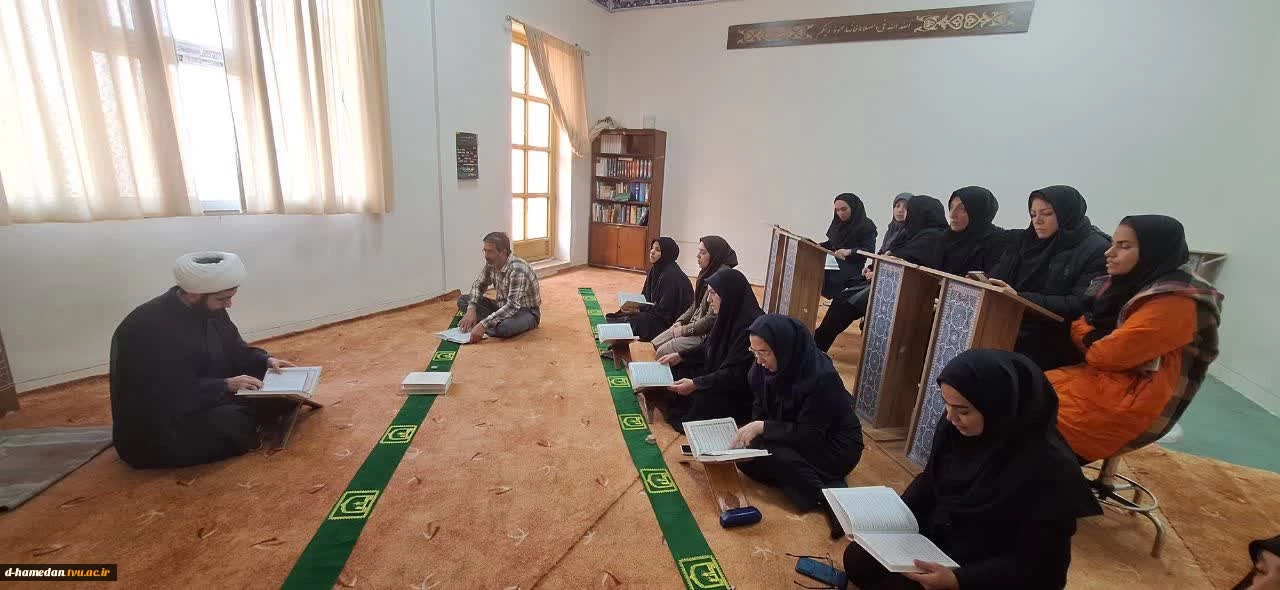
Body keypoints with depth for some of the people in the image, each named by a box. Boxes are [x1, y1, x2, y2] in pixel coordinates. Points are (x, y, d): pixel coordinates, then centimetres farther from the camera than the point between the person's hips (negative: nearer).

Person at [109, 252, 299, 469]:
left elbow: (234, 349, 12)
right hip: (153, 432, -8)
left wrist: (266, 361, -6)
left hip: (208, 400, 8)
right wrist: (227, 385, -31)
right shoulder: (147, 328, -26)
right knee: (233, 423, -33)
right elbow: (172, 395, -30)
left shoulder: (210, 310, -2)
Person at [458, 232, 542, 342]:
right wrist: (471, 310, -12)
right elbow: (479, 285, 7)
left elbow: (513, 306, -35)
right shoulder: (491, 263, -6)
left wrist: (483, 325, -39)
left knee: (502, 327, -40)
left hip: (527, 311, -8)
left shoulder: (518, 270, -30)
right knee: (463, 300, 0)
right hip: (503, 307, 8)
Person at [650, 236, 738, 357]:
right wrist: (680, 322, 3)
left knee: (662, 352, -15)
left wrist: (685, 330, -14)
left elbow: (711, 318, -22)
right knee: (654, 345, 4)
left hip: (706, 334, -9)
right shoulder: (706, 273, 6)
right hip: (692, 324, 9)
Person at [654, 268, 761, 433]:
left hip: (739, 392, -10)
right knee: (673, 372, 7)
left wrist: (696, 384, -30)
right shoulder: (728, 316, 1)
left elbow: (736, 374, -29)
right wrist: (679, 356, 7)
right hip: (717, 375, 10)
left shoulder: (750, 325, -28)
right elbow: (709, 347, 14)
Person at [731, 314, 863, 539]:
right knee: (745, 459, -15)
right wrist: (751, 429, -15)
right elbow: (760, 406, 4)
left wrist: (762, 427, -28)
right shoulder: (765, 366, -10)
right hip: (794, 437, 8)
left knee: (765, 452, -28)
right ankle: (824, 486, -8)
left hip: (833, 447, -7)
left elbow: (809, 434, -26)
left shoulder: (822, 377, -29)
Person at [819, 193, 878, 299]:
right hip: (833, 265, 7)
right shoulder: (838, 224, 18)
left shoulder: (867, 226, -3)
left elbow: (869, 250, -9)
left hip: (851, 269, -6)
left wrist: (850, 252, -25)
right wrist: (819, 246, 6)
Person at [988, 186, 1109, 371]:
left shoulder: (1096, 251, 0)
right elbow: (996, 277, 13)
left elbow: (1080, 305, -11)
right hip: (1008, 330, 5)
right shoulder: (1023, 241, 18)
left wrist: (1021, 298, -20)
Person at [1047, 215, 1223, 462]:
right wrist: (1091, 338, -10)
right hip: (1102, 376, 8)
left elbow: (1109, 355, -20)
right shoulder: (1131, 283, 8)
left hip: (1132, 400, -8)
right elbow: (1081, 324, 11)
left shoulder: (1175, 302, -18)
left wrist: (1090, 345, 0)